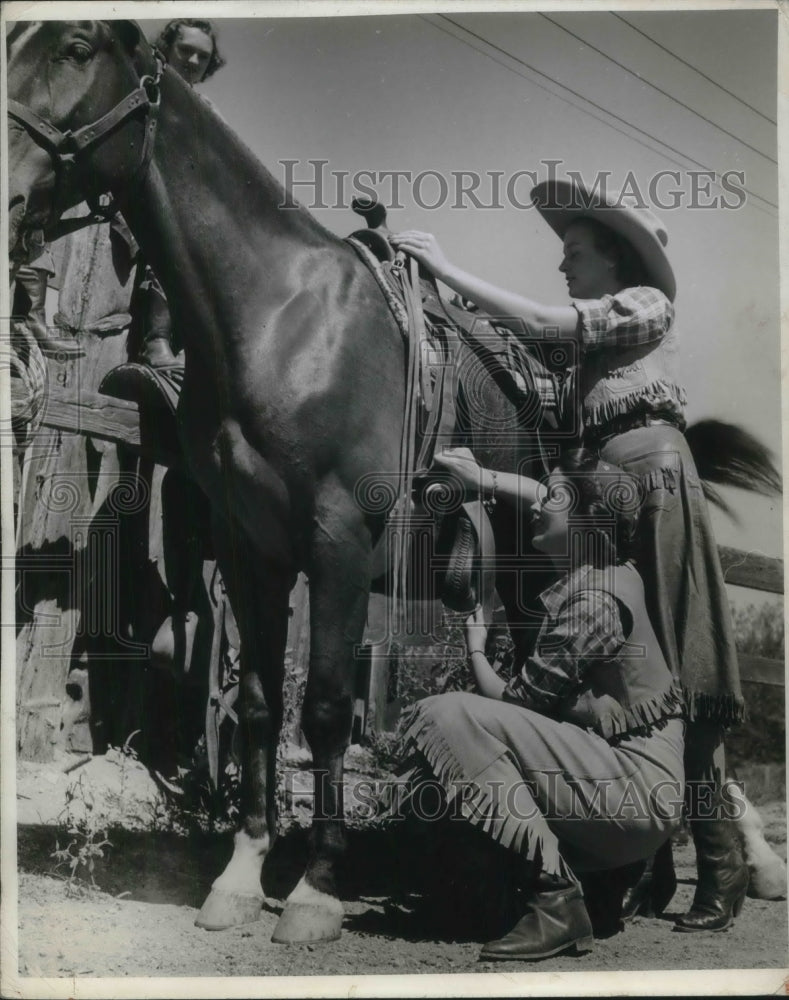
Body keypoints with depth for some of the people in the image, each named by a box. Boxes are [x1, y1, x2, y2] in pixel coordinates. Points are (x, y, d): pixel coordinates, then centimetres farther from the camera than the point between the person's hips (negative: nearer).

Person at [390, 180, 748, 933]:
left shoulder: (648, 303, 4)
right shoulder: (594, 342, 24)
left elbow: (539, 323, -7)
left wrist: (445, 269, -3)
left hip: (655, 483, -8)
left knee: (673, 680, -9)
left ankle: (720, 868, -2)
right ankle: (651, 868, 13)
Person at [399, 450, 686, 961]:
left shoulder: (592, 599, -18)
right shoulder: (612, 570, 8)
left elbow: (510, 700, -13)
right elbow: (552, 506, 28)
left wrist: (476, 646, 5)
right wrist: (483, 477, 18)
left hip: (636, 789, -10)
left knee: (446, 717, -20)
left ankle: (557, 899, -16)